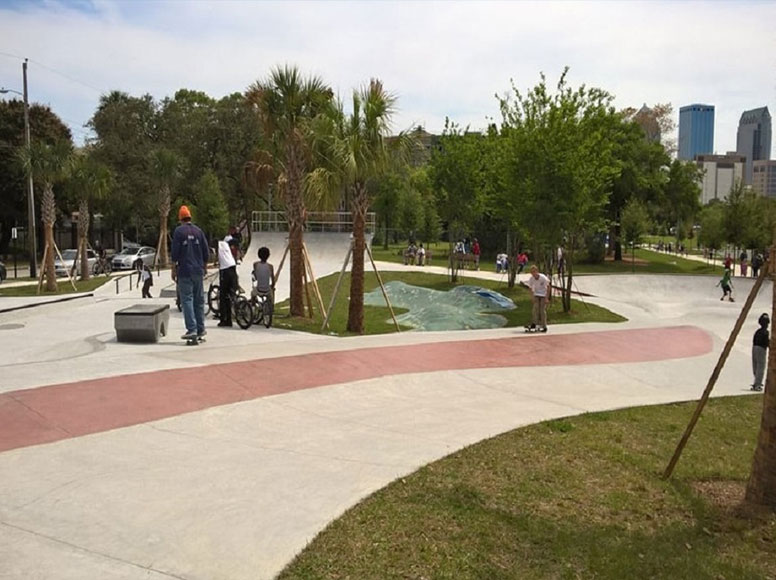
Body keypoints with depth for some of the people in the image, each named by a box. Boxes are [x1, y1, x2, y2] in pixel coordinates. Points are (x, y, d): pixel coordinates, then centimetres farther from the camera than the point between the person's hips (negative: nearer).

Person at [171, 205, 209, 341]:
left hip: (184, 271, -5)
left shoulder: (179, 231, -5)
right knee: (199, 300, 11)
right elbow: (206, 251, 10)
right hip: (198, 271, 5)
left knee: (187, 299, -5)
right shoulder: (198, 231, 8)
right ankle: (201, 329, 15)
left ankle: (192, 329, -11)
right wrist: (205, 267, 22)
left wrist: (174, 269, 0)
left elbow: (175, 252, -8)